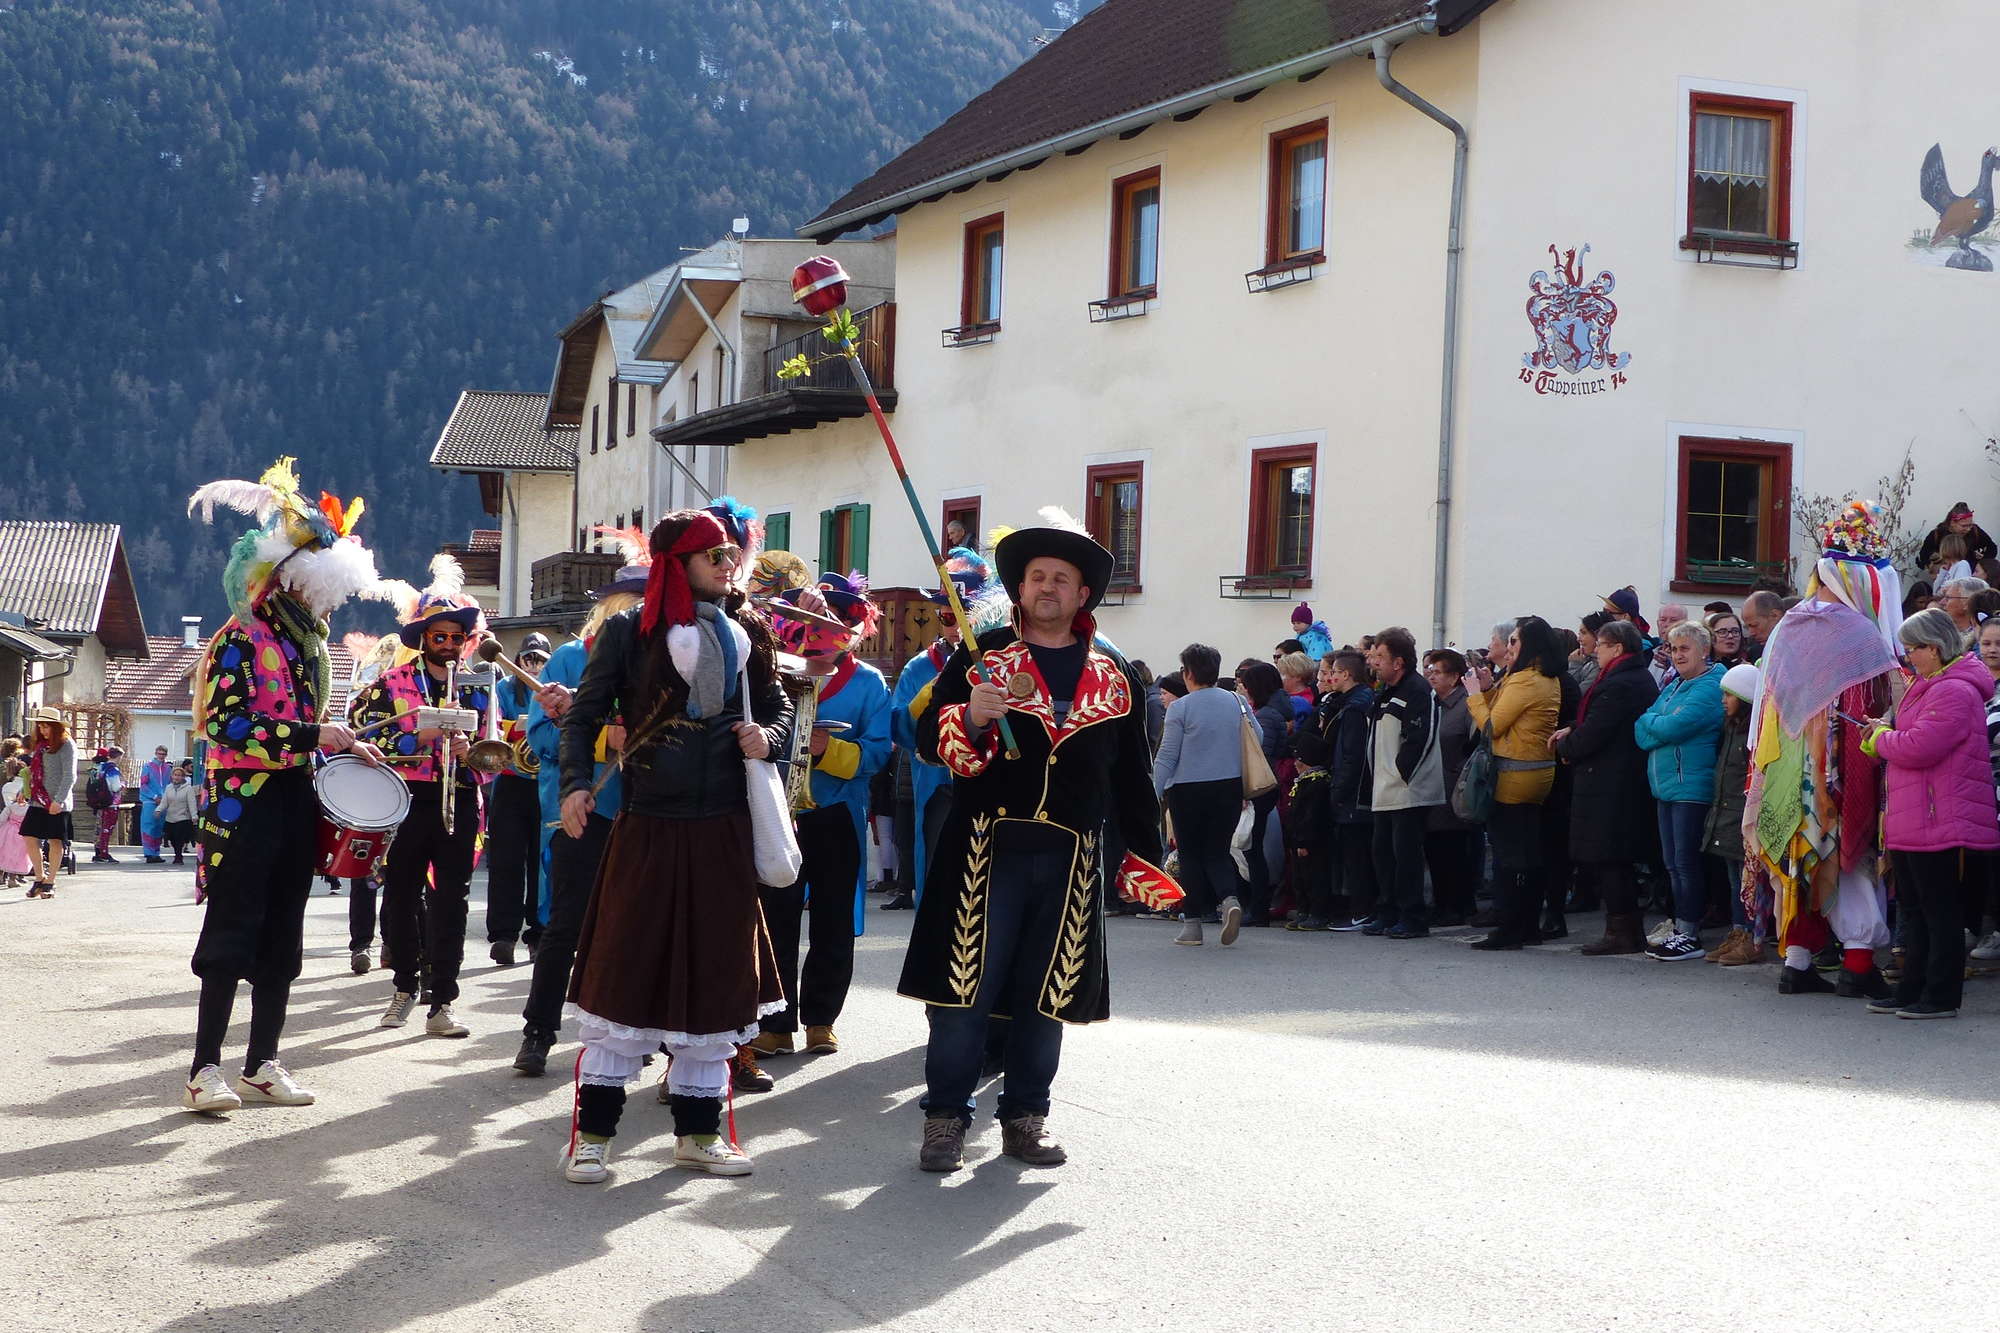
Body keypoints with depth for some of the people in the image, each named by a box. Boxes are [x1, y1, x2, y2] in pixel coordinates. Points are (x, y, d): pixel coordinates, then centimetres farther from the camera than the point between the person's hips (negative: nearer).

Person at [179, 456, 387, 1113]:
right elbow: (227, 723, -19)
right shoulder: (240, 639, -9)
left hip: (296, 800, 8)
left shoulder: (309, 643, 17)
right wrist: (313, 735, -21)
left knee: (283, 935, 8)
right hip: (243, 802, -8)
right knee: (233, 932, -9)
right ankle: (205, 1070, -6)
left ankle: (262, 1064, 14)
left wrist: (348, 747, 9)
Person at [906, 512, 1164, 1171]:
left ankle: (1025, 1117, 18)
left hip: (1072, 857, 3)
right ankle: (945, 1116, 6)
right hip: (989, 847, -2)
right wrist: (969, 720, -20)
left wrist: (1142, 854, 14)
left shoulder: (1112, 673, 13)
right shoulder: (983, 655, 5)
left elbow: (1130, 771, 17)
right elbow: (929, 736, 1)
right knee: (967, 988, -3)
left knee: (1047, 994, 7)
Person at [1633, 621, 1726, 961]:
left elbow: (1674, 726, -21)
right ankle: (1679, 932, 17)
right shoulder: (1674, 686, 17)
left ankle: (1690, 935, 0)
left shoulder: (1709, 687, -11)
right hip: (1666, 786, 9)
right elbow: (1642, 732, 8)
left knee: (1686, 862, -6)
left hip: (1692, 787, -9)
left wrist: (1650, 721, -3)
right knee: (1673, 863, 11)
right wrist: (1659, 726, -12)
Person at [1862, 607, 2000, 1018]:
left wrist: (1883, 738, -5)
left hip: (1940, 824, -11)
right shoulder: (1930, 687, 20)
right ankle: (1911, 991, 22)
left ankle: (1941, 997, 0)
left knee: (1941, 911, -5)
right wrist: (1886, 732, 8)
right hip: (1913, 824, 11)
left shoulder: (1955, 691, -16)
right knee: (1914, 909, 15)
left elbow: (1918, 748, -23)